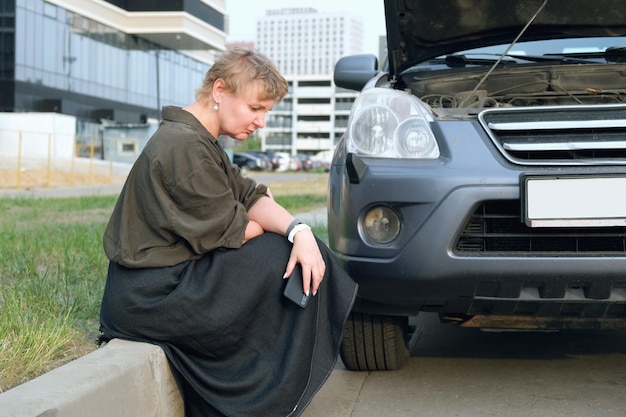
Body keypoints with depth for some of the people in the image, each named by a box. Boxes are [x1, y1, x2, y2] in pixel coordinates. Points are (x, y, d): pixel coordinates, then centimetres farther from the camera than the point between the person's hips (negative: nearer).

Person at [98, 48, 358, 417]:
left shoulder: (199, 140, 12)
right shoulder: (184, 146, -21)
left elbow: (248, 196, 5)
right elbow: (227, 231, -18)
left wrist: (297, 229, -15)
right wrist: (276, 228, 4)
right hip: (149, 298, -10)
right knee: (280, 260, -9)